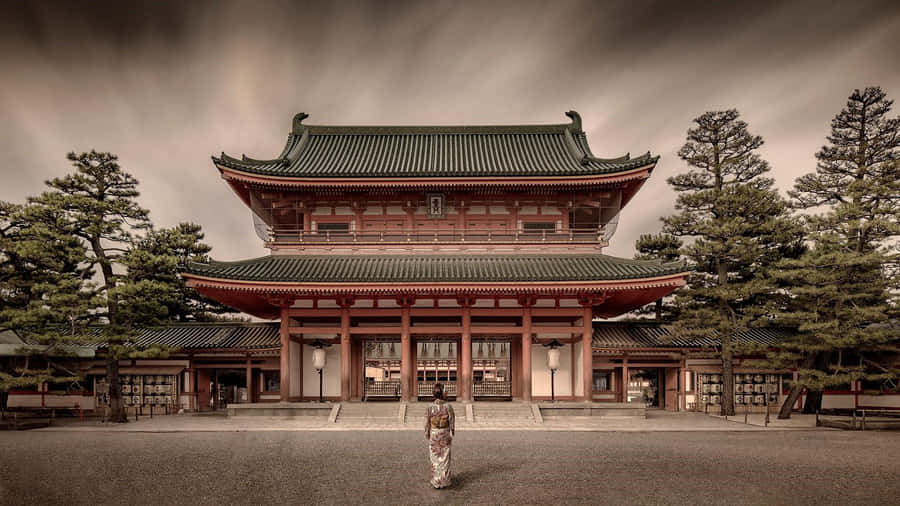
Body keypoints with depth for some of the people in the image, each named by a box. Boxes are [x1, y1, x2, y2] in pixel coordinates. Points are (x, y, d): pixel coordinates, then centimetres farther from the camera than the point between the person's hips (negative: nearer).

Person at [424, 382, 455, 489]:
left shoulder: (430, 407, -11)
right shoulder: (448, 406, -13)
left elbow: (427, 423, -6)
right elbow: (452, 421, -9)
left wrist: (427, 436, 5)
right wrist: (452, 435, 3)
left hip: (434, 434, 0)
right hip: (445, 434, 0)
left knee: (435, 458, 11)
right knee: (445, 458, 12)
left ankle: (436, 482, 15)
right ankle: (444, 481, 16)